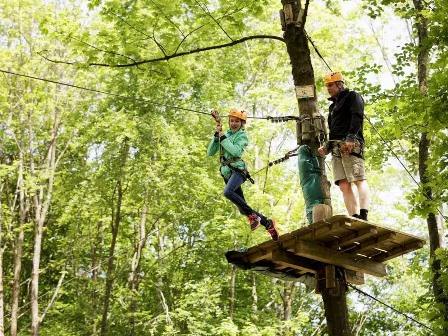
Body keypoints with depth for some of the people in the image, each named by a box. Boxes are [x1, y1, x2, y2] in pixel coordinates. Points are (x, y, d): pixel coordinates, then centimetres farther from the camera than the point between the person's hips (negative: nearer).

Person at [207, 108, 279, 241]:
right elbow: (210, 153, 9)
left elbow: (236, 151, -20)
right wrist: (216, 136, -2)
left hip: (237, 170, -6)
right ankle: (268, 223, 18)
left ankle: (252, 215, -24)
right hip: (226, 172, 6)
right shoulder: (225, 134, 17)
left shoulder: (242, 136, 0)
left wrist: (222, 137, -13)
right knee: (243, 209, 4)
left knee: (227, 192, -36)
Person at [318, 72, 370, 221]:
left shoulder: (352, 96, 10)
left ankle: (363, 215, -29)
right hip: (336, 149, 8)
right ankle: (354, 217, -16)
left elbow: (357, 117, -8)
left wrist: (351, 137, -21)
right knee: (344, 184, -7)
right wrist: (327, 147, 16)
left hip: (351, 145, -8)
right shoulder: (334, 105, 34)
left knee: (358, 180, -18)